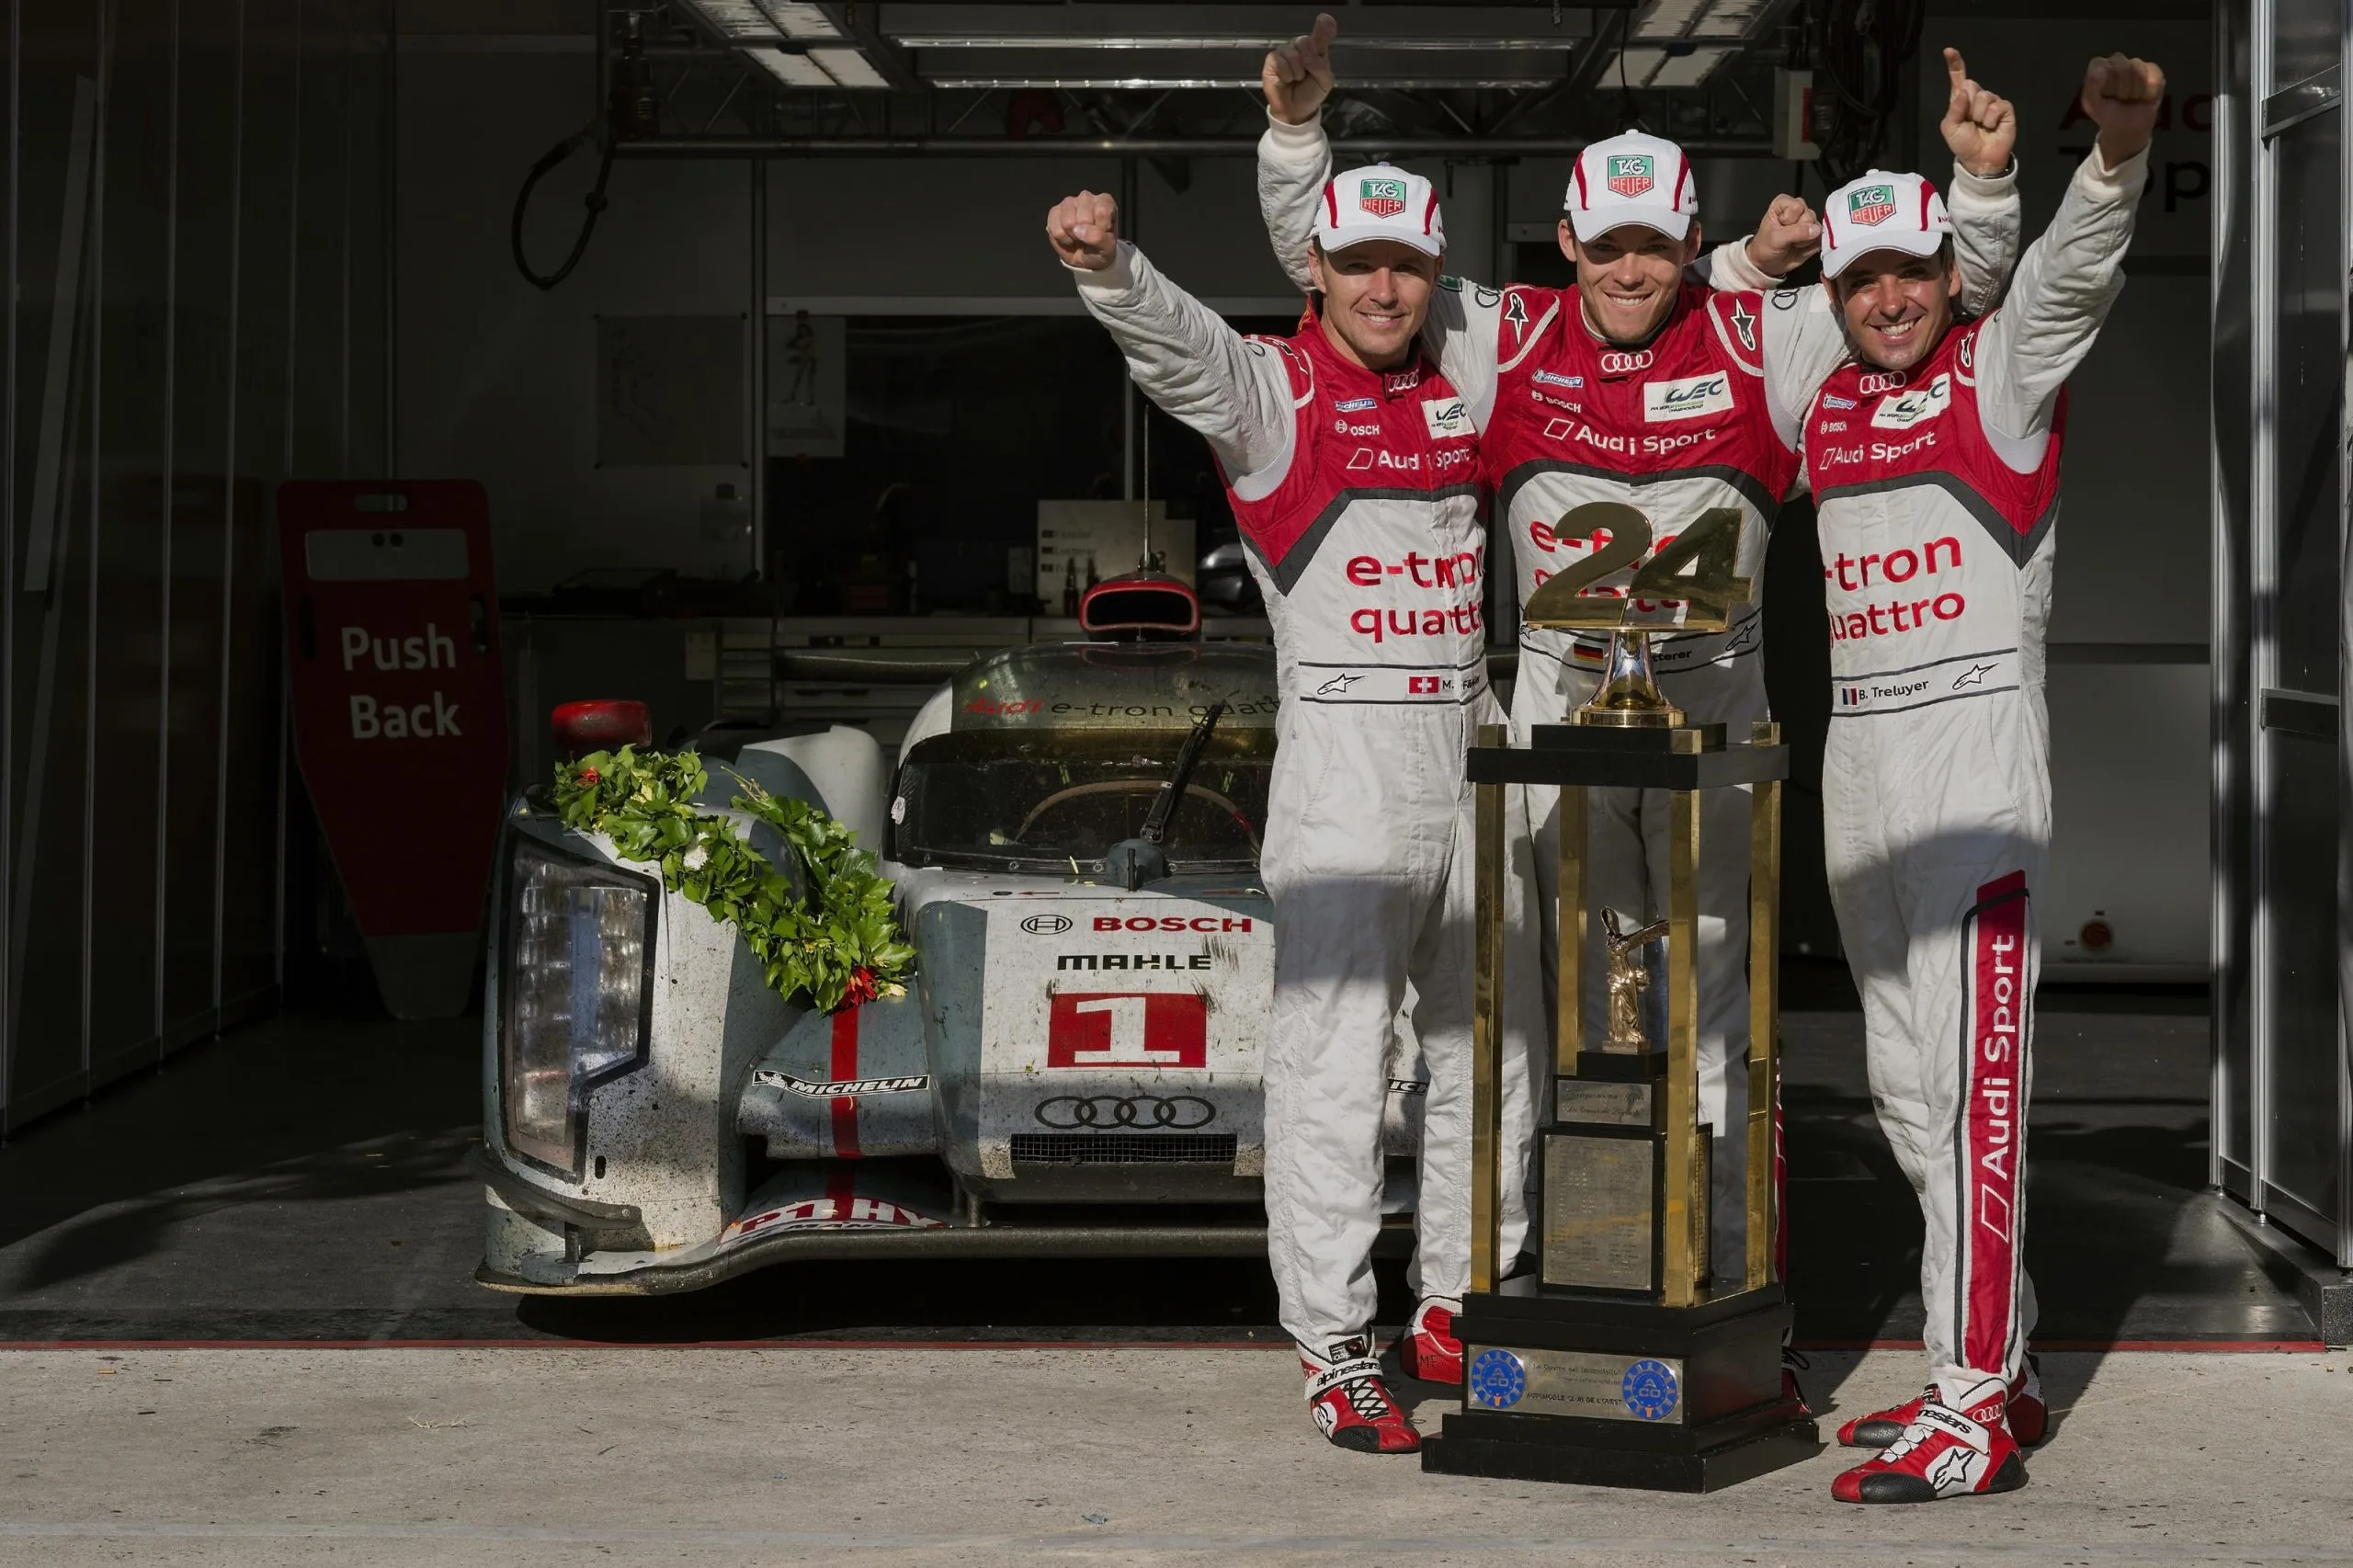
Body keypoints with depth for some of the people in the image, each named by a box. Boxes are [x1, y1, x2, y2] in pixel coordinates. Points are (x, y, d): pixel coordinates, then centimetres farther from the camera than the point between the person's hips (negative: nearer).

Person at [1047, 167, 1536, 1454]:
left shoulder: (1467, 389, 12)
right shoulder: (1275, 389, -5)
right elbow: (1177, 345, -26)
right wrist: (1105, 264, -47)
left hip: (1472, 756, 6)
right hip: (1343, 757, -6)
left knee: (1489, 1050, 13)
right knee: (1334, 1057, -8)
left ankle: (1462, 1311, 27)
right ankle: (1333, 1348, -2)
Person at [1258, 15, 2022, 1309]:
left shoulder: (1761, 339, -2)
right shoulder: (1509, 340, 1)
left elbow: (1954, 289, 1)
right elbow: (1326, 259, 5)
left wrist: (1980, 182, -16)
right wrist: (1297, 126, -8)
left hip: (1711, 691, -1)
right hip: (1559, 692, 1)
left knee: (1712, 982, 1)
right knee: (1583, 983, 8)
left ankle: (1727, 1265, 6)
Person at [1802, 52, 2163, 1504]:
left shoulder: (2000, 370, -4)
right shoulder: (1827, 405, 14)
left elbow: (2073, 276, -25)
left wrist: (2119, 154, -42)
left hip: (1977, 744, -8)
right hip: (1860, 757, 8)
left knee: (1972, 1081, -13)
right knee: (1906, 1084, 12)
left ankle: (1980, 1414, -13)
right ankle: (2000, 1364, 22)